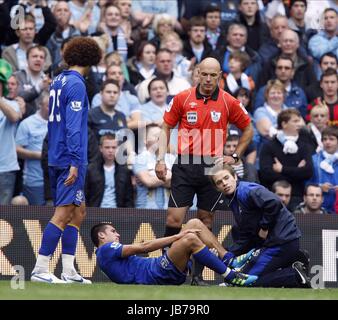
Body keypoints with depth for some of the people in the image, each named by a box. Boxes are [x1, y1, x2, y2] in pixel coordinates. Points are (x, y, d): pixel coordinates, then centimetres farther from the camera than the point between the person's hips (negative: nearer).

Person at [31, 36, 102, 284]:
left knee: (78, 212, 14)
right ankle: (40, 269, -11)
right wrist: (74, 163, -20)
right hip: (70, 159, -9)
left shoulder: (58, 82, 15)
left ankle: (69, 271, 13)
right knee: (63, 214, -8)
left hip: (56, 159, 9)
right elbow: (73, 125, -18)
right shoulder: (76, 85, -12)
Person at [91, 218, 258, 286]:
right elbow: (143, 247, -7)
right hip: (155, 275, -10)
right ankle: (230, 276, -24)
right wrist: (178, 236, -9)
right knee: (190, 238, -29)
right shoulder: (106, 250, 2)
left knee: (194, 223, 4)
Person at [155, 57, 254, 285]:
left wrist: (235, 157, 7)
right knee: (174, 219, -9)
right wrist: (161, 159, 1)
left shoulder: (229, 102, 1)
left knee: (206, 221, 4)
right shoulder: (182, 99, 1)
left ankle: (198, 273, 10)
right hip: (185, 166, 0)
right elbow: (166, 128, 10)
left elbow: (248, 130, 15)